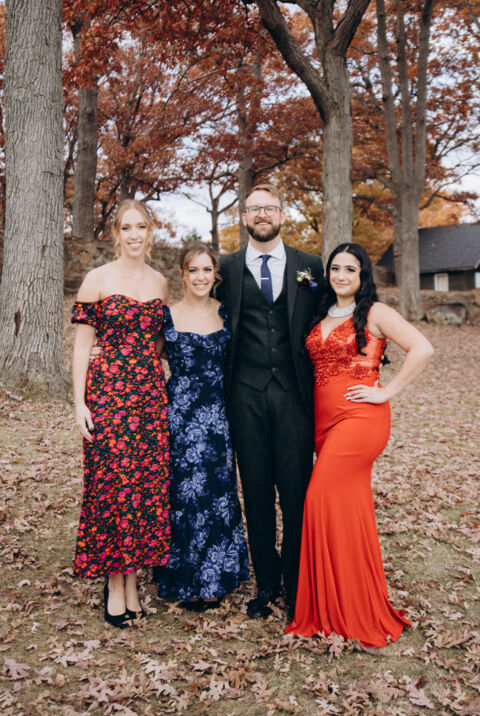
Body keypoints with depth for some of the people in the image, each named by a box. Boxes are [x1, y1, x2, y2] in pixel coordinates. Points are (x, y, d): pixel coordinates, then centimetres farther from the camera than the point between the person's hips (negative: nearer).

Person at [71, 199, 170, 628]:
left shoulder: (160, 283, 11)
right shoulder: (98, 279, -1)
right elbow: (82, 344, -3)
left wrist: (167, 390, 10)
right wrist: (79, 403, -9)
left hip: (151, 392, 4)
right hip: (107, 391, -4)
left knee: (147, 484, 4)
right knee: (111, 484, -1)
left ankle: (132, 580, 18)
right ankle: (114, 584, 14)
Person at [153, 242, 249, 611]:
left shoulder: (227, 313, 5)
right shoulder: (166, 315, 0)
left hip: (219, 415, 2)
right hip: (179, 414, -2)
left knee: (217, 492, 7)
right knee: (183, 492, 3)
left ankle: (214, 579, 22)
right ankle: (187, 581, 19)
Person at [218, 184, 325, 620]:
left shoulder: (309, 267, 8)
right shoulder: (228, 269, 8)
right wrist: (222, 384, 6)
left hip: (294, 393, 0)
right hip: (246, 394, 1)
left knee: (297, 490, 1)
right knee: (256, 490, 8)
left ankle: (297, 584, 17)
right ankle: (266, 582, 22)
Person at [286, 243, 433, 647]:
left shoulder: (375, 313, -5)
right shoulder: (323, 316, 15)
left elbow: (422, 349, -14)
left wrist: (387, 392, -13)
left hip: (360, 417, -6)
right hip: (324, 418, 7)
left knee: (324, 498, -11)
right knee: (349, 504, 11)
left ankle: (336, 609, 6)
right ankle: (351, 608, 23)